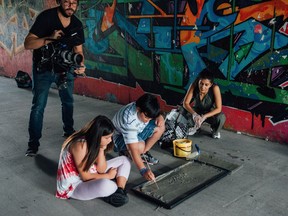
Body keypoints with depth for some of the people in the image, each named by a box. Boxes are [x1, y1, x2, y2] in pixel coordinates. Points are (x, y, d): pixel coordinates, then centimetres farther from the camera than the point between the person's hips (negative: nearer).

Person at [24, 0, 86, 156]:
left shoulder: (77, 24, -6)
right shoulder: (46, 17, -20)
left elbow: (78, 51, -1)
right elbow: (28, 44, -25)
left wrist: (81, 65, -23)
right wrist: (49, 39, -39)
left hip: (64, 68, 5)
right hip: (43, 68, -4)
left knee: (68, 101, 16)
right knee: (38, 106, -7)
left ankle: (68, 131, 38)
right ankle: (33, 143, 3)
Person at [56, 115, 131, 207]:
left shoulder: (96, 143, -5)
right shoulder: (80, 145, -29)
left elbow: (101, 169, -6)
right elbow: (85, 177, -24)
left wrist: (101, 149, -19)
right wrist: (108, 176, -11)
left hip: (91, 176, 9)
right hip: (74, 186, -8)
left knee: (124, 160, 8)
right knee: (105, 185, -40)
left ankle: (120, 192, -9)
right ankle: (116, 190, -4)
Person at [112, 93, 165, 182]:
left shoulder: (146, 110, -20)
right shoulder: (129, 120, -40)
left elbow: (156, 114, 6)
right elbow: (133, 149, -44)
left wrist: (160, 117, -19)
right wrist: (143, 170, -50)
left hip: (136, 132, 7)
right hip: (119, 137, -7)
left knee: (160, 127, -12)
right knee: (140, 146, -39)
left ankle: (143, 153, -1)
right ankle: (125, 153, -4)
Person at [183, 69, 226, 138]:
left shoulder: (215, 88, -29)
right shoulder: (194, 86, -25)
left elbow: (219, 108, -29)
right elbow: (185, 103, -24)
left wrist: (204, 116, -42)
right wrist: (194, 114, -42)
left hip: (210, 113, -2)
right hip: (197, 111, 2)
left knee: (221, 117, -34)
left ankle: (215, 131, 4)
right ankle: (194, 127, 8)